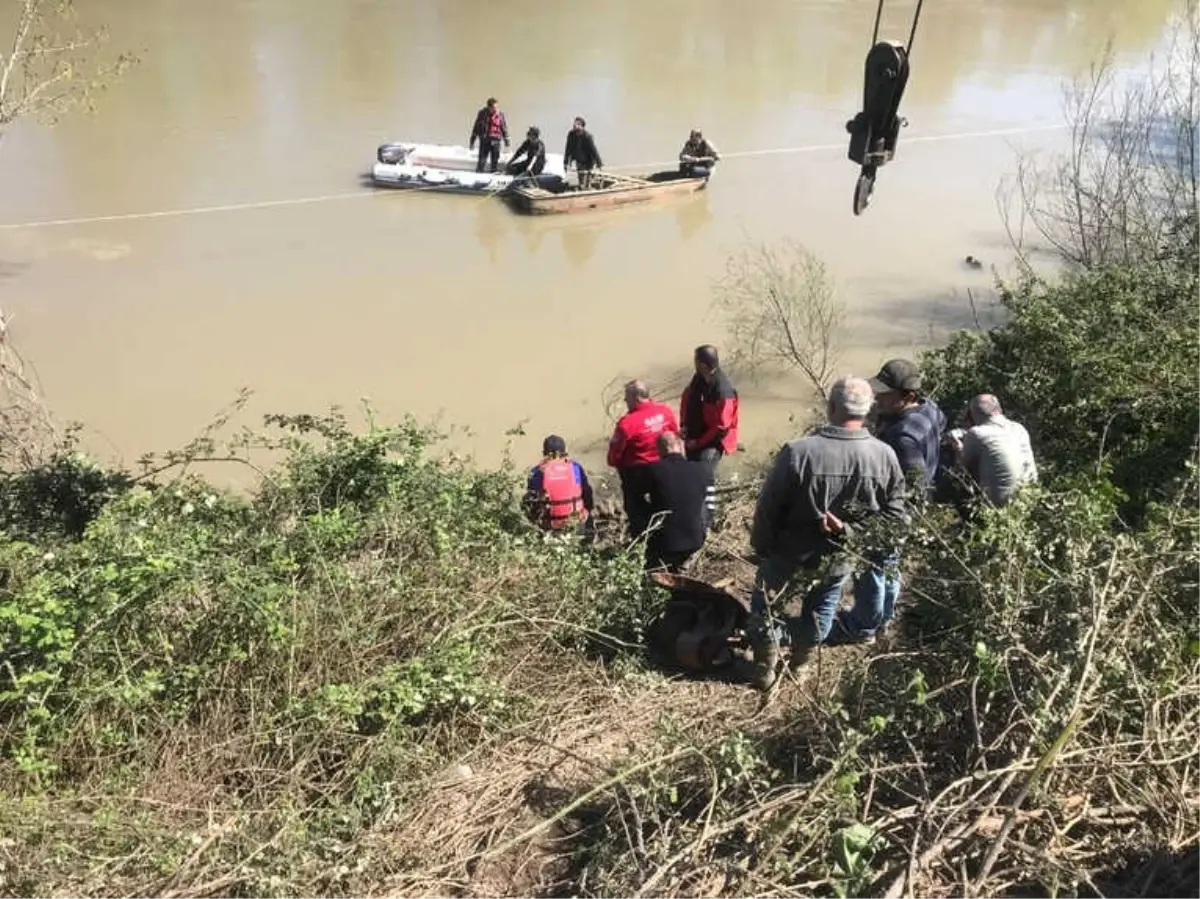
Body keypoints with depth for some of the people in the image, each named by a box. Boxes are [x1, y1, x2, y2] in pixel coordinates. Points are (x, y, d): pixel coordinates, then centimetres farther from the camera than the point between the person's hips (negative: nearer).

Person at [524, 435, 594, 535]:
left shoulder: (538, 472, -6)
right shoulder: (575, 467, -1)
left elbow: (530, 500, -3)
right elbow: (587, 493, 5)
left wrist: (536, 520, 12)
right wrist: (587, 512, 20)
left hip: (551, 526, -1)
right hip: (577, 523, 1)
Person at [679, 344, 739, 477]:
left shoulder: (723, 391, -29)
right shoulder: (699, 378, -6)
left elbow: (721, 426, -24)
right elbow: (687, 397, 14)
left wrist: (699, 442, -17)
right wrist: (684, 424, 2)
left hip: (711, 443, -8)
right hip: (693, 438, 8)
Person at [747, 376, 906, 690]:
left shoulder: (798, 451, -27)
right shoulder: (885, 456, -17)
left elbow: (768, 507, -18)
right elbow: (894, 514, -8)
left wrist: (760, 545, -2)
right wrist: (851, 531, -4)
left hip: (790, 547, -2)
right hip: (842, 554, 3)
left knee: (765, 600, 22)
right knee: (822, 608, 26)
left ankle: (765, 666, 32)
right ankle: (800, 660, 42)